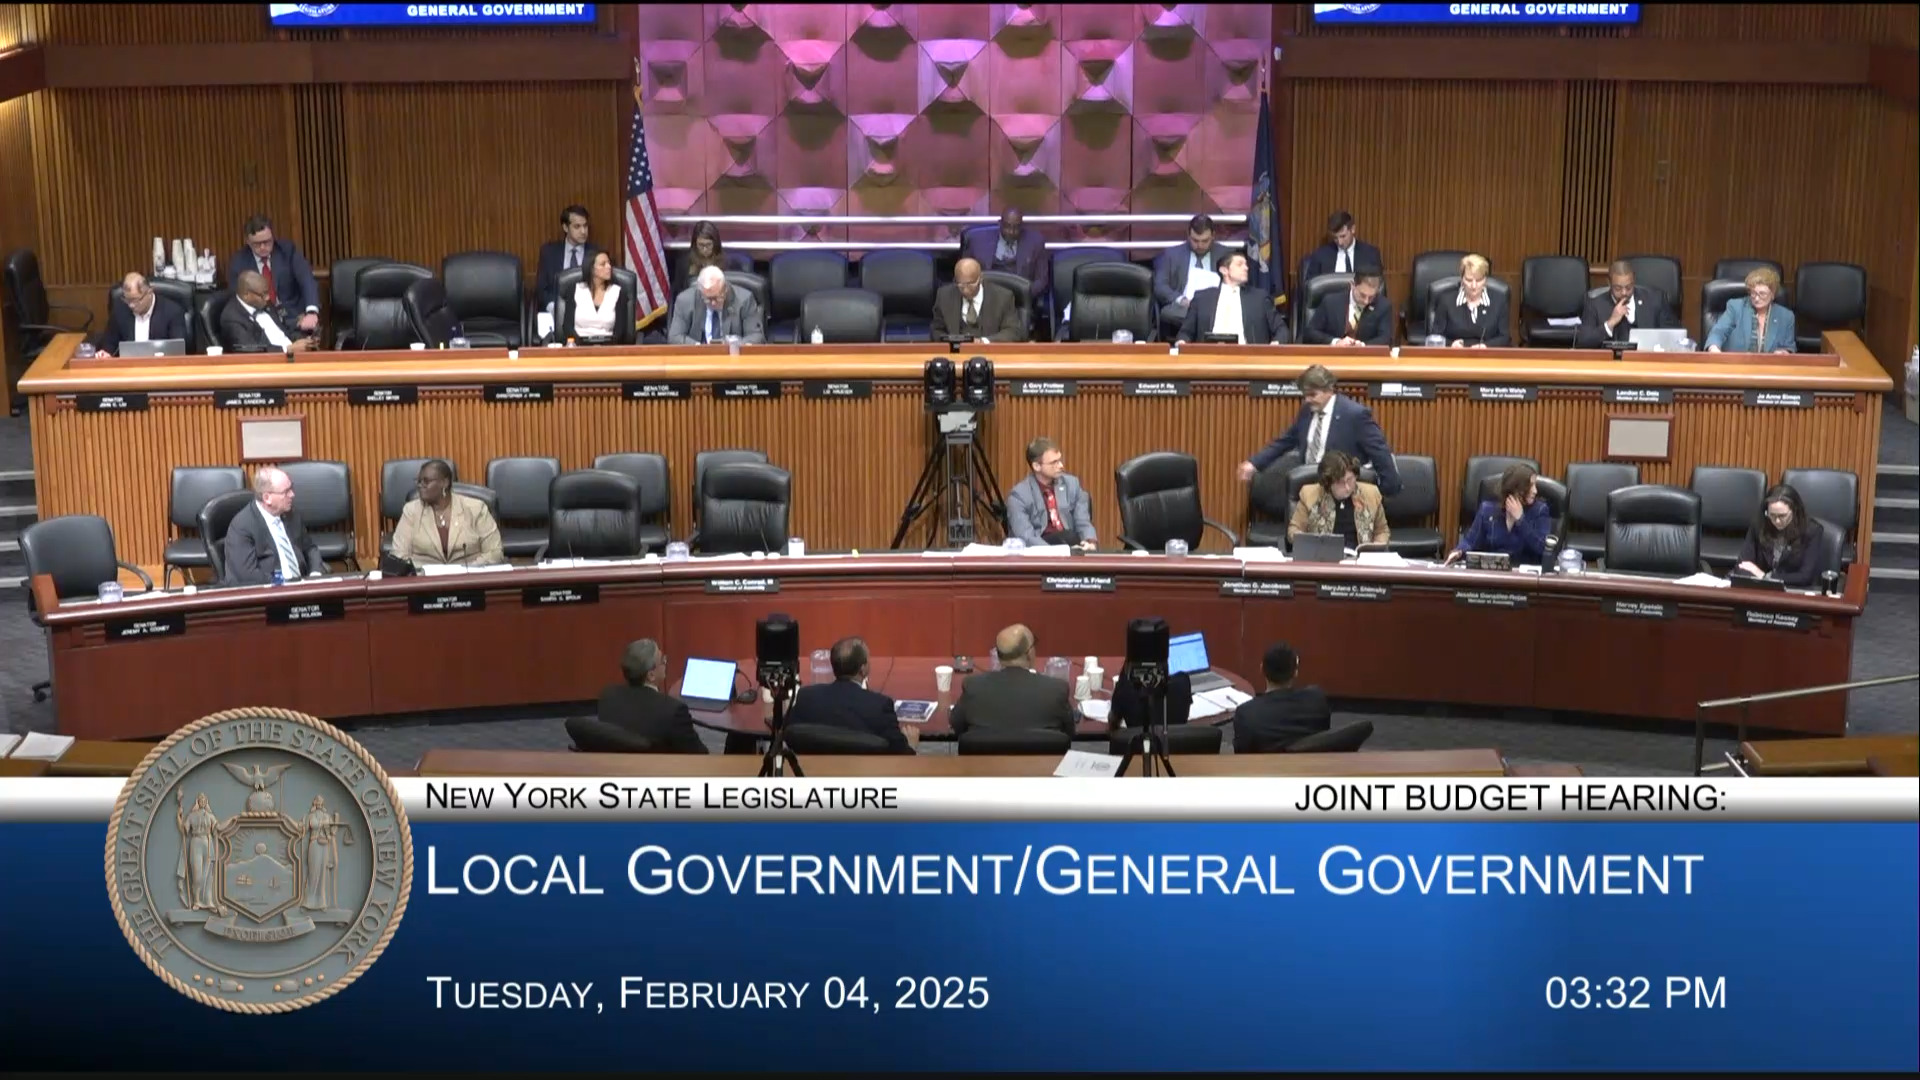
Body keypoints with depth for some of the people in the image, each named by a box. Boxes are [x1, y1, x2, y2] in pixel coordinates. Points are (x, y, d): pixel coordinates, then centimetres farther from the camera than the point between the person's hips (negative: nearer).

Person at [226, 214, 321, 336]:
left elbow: (307, 280, -13)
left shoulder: (287, 249, -1)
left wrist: (311, 312, -31)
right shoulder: (237, 263, 1)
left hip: (294, 316, 1)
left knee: (309, 328, -29)